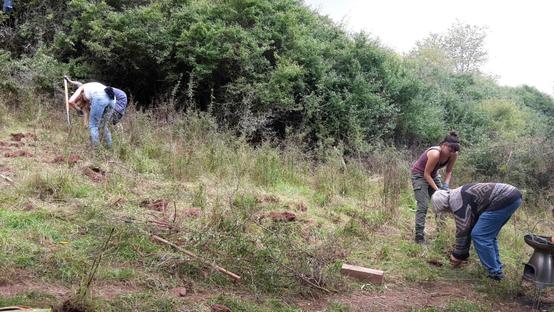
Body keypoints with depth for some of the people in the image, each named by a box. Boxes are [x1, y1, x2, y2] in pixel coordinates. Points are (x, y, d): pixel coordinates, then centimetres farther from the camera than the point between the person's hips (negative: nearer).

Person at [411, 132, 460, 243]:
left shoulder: (453, 155, -15)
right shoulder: (435, 154, -35)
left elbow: (449, 171, -1)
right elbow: (426, 174, -26)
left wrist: (445, 185, -16)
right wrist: (436, 189, -27)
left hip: (433, 174, 7)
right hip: (419, 174, -7)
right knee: (423, 206, -14)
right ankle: (419, 238, -12)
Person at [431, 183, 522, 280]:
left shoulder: (456, 201, -7)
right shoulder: (461, 195, 23)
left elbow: (462, 230, -5)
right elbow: (469, 227, 28)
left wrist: (457, 255, 8)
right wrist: (463, 253, 32)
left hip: (505, 199, -11)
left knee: (479, 235, -4)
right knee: (489, 235, 21)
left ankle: (495, 273, 1)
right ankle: (497, 267, 27)